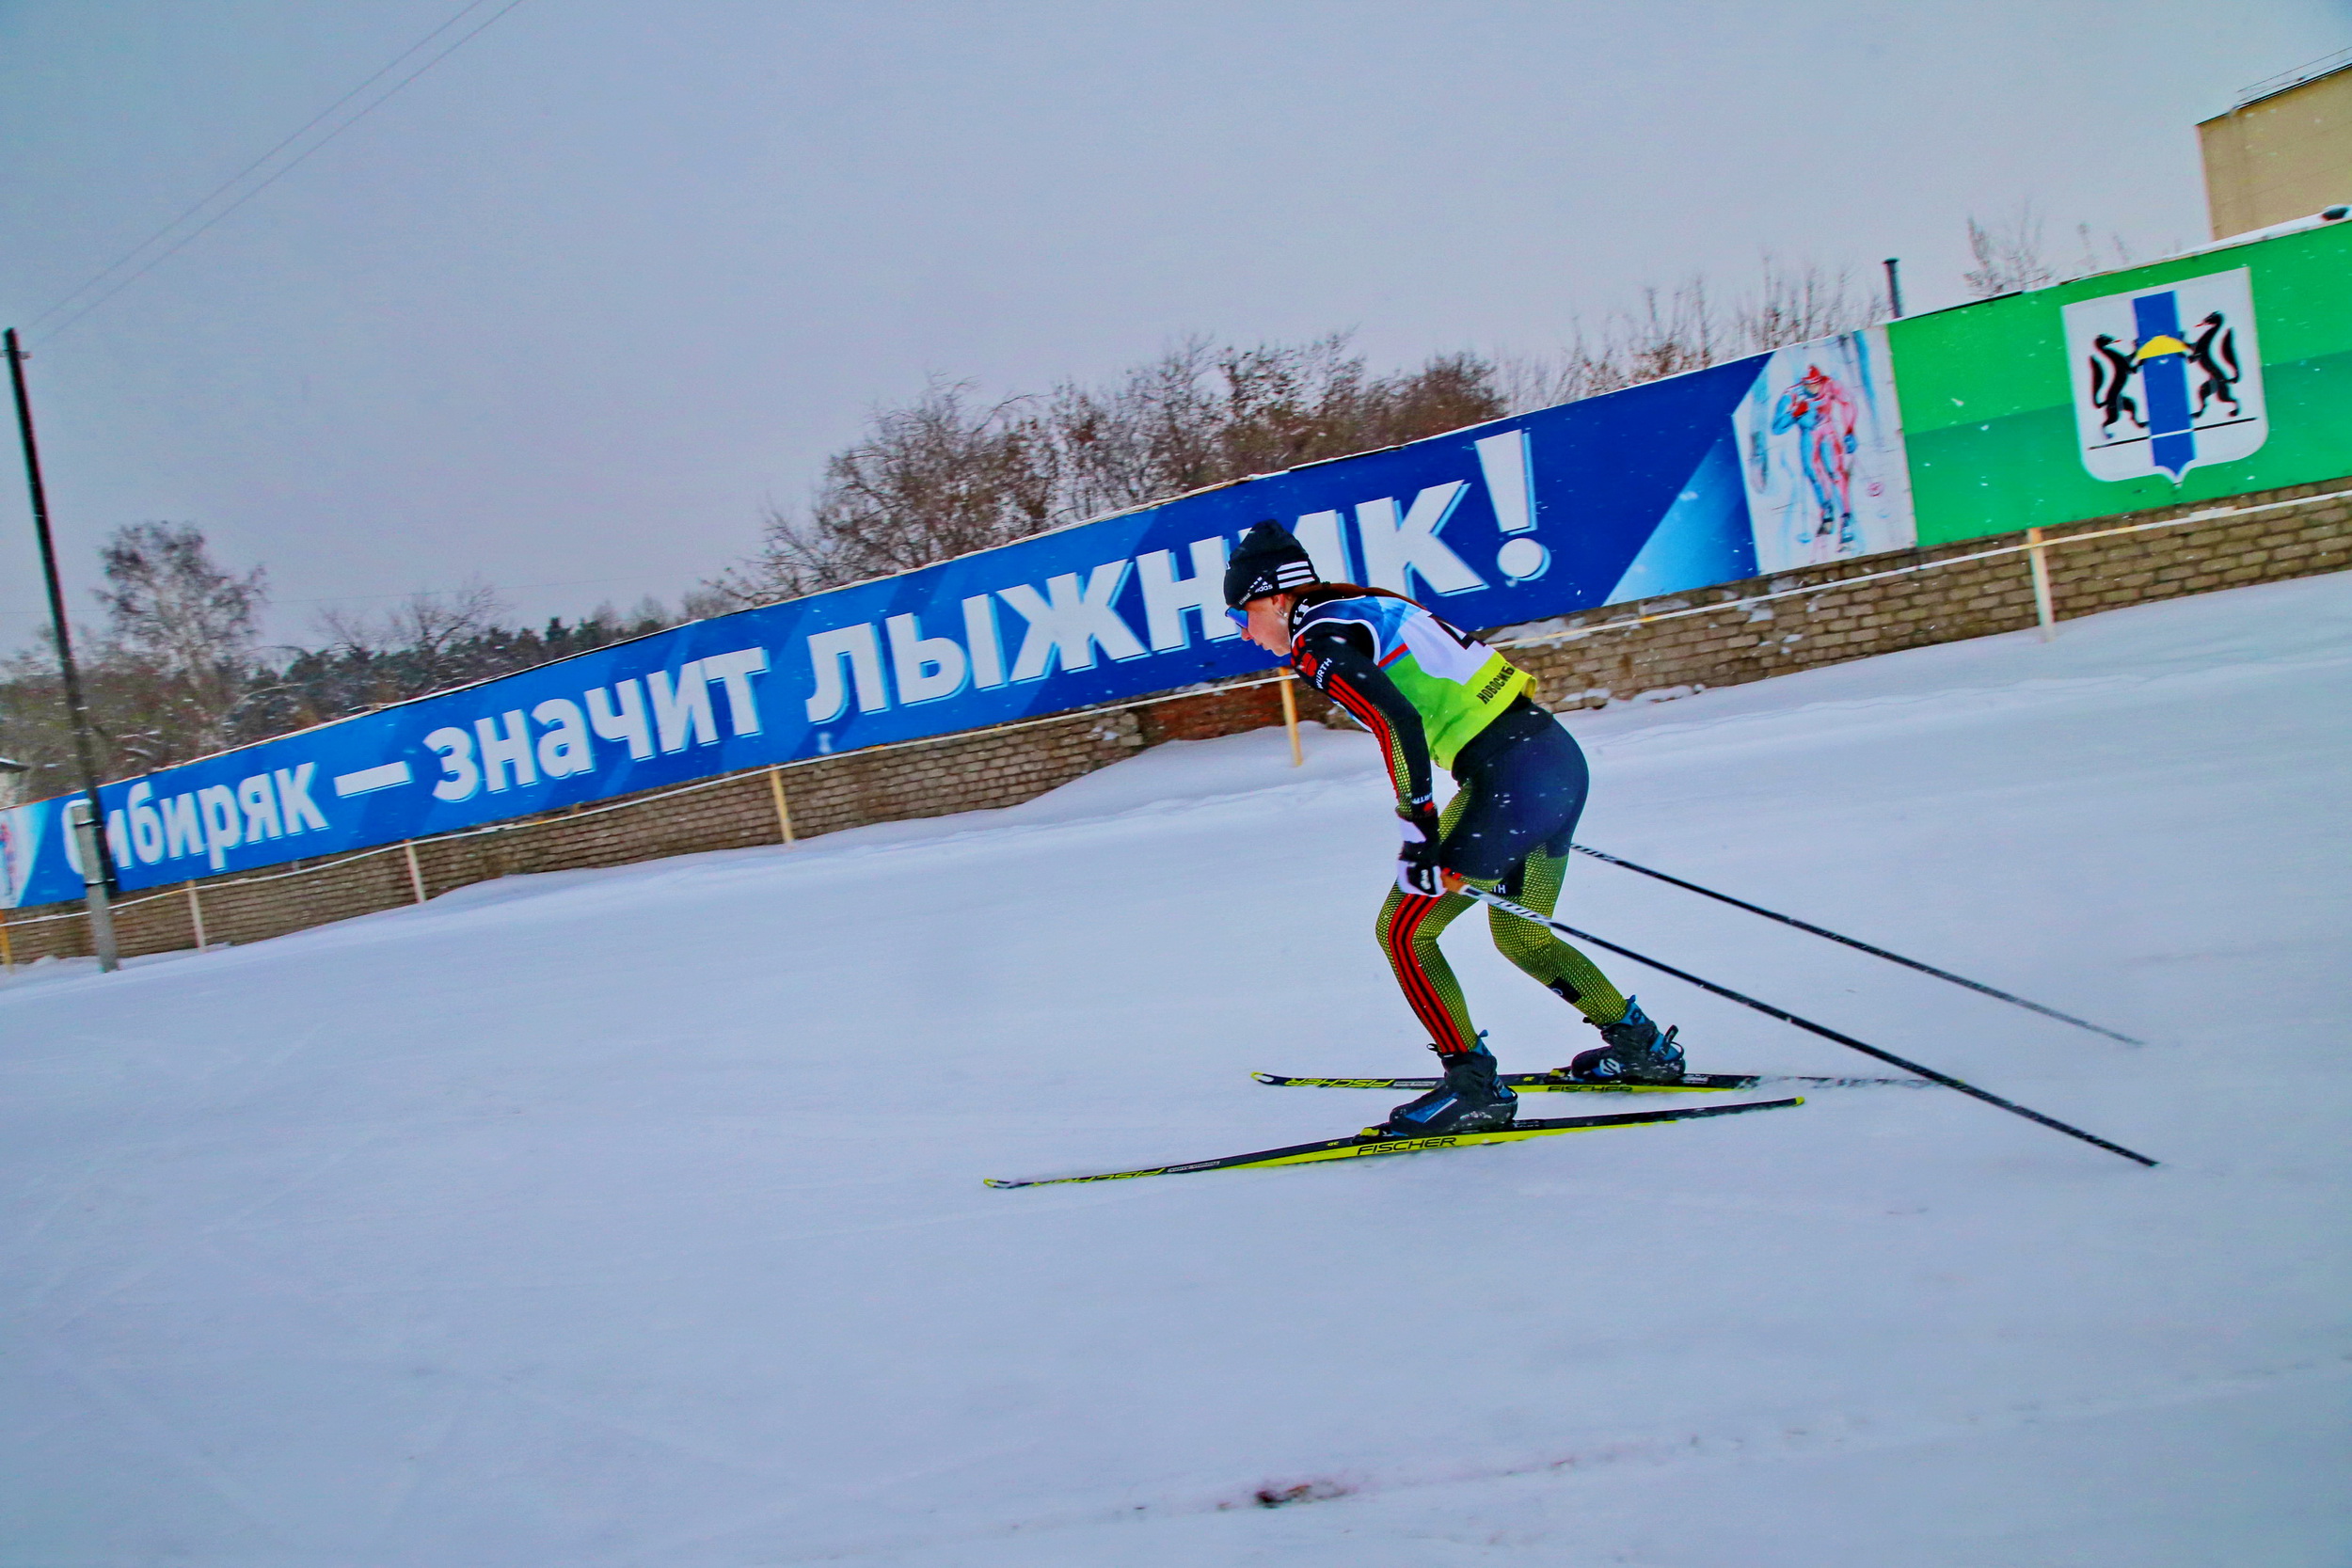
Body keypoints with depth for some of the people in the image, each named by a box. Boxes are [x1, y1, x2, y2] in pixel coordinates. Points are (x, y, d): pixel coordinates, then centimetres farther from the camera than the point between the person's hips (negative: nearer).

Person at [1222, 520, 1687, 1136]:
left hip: (1512, 778, -10)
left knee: (1403, 930, -1)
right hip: (1559, 756, 10)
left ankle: (1474, 1089, 2)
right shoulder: (1369, 604, 20)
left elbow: (1398, 723, -21)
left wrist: (1420, 839, -20)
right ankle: (1641, 1047, 33)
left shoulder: (1315, 639, -8)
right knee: (1519, 934, 24)